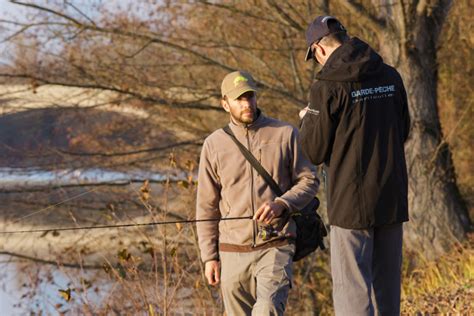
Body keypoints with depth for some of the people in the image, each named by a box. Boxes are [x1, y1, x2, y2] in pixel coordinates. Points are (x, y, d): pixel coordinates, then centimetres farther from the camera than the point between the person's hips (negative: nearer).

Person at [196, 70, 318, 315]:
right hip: (233, 252, 3)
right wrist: (209, 256, 4)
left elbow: (309, 181, 4)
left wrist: (281, 204, -15)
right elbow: (206, 207, 9)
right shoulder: (214, 144, 5)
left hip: (275, 247, -3)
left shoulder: (285, 134, 2)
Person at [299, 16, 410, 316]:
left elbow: (315, 152, -6)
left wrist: (308, 120, 12)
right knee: (387, 285, 14)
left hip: (352, 201, -5)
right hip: (393, 199, 6)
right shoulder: (391, 77, 5)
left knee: (352, 290, -2)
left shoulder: (328, 87, -12)